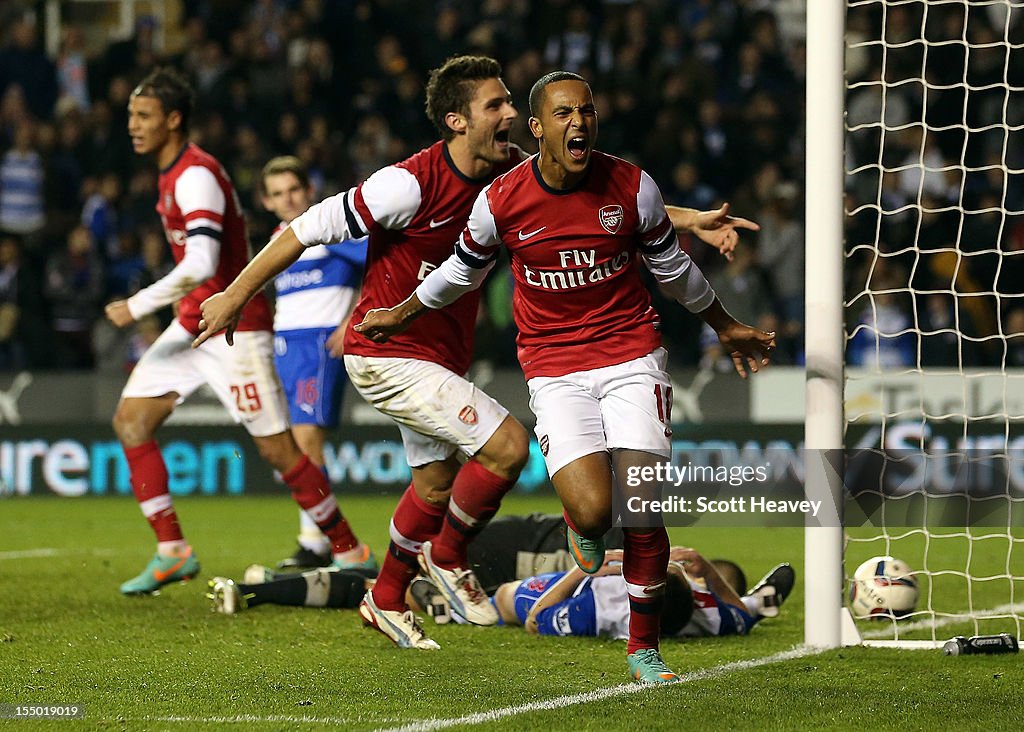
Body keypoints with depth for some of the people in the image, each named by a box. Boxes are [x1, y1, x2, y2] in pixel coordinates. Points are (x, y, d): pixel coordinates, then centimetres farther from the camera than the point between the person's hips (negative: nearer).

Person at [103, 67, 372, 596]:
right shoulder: (174, 174, 11)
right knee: (131, 419, -2)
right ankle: (171, 551, 0)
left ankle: (349, 551, 7)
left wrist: (138, 306, -26)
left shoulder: (195, 176, -20)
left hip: (232, 329, -10)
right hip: (192, 325, 10)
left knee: (276, 448, -7)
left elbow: (201, 265, -31)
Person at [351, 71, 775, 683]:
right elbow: (463, 272, 14)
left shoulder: (632, 186, -5)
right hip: (555, 367, -1)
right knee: (592, 509, -19)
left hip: (632, 354, 1)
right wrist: (399, 316, 26)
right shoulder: (501, 201, -8)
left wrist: (727, 328, 25)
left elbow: (672, 267, 13)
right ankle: (583, 531, 21)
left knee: (643, 512, -9)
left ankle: (644, 646, 10)